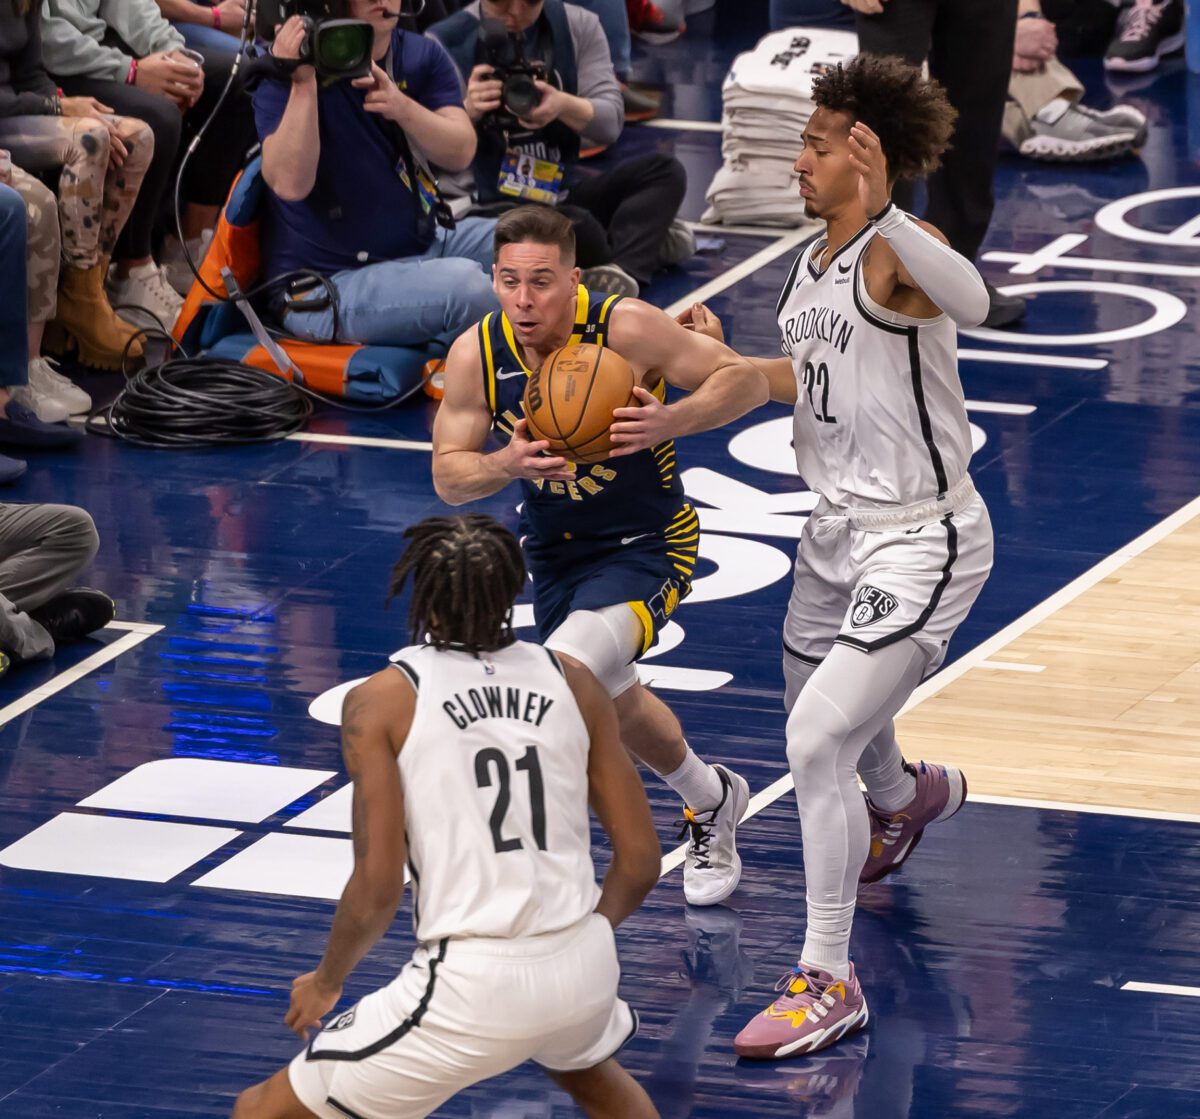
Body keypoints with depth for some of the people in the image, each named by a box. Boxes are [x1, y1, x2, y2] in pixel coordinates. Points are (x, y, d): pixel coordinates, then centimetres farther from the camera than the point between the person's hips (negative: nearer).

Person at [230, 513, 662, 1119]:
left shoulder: (381, 700, -3)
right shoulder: (574, 683, 7)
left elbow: (377, 887, -8)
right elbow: (640, 862, 9)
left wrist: (326, 981, 11)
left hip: (471, 984, -5)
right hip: (586, 970, 5)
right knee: (589, 1068, 42)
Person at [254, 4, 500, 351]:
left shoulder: (422, 56, 4)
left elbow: (460, 153, -10)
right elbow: (290, 184, -26)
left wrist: (404, 109, -28)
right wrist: (303, 84, -33)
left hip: (424, 243, 7)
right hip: (330, 283, -7)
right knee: (468, 285, -31)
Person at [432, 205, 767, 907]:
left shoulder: (627, 330, -27)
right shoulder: (476, 356, -16)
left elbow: (747, 381, -18)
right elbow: (449, 477, -10)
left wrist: (671, 422, -37)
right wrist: (507, 466, -33)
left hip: (645, 547, -6)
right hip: (555, 552, 6)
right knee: (612, 698, 26)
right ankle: (713, 802, 55)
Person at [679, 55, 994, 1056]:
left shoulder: (898, 250, -21)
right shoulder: (813, 263, 7)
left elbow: (971, 304, -45)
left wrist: (882, 210, -56)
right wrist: (719, 359, 11)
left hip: (919, 540, -10)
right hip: (840, 528, 10)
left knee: (818, 742, -20)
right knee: (827, 723, 29)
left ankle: (828, 983, -11)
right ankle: (909, 797, 65)